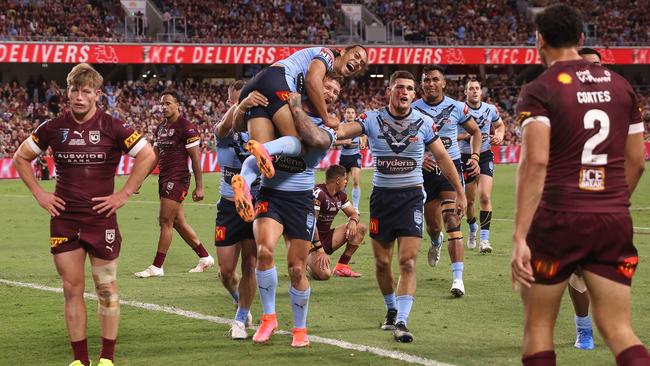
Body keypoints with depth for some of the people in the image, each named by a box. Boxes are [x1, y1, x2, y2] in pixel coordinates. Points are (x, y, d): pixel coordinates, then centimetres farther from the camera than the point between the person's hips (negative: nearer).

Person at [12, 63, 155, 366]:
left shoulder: (111, 127, -6)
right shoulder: (53, 128, 3)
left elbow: (146, 156, -4)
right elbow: (22, 156, 15)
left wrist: (123, 195, -8)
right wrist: (39, 193, 5)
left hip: (101, 218, -2)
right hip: (64, 220, 2)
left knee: (106, 288, 3)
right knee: (72, 289, 4)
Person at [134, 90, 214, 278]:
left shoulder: (186, 128, -11)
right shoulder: (160, 128, 14)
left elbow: (196, 158, -11)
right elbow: (154, 157, 20)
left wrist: (199, 187, -14)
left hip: (178, 179, -9)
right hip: (164, 178, 9)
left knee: (166, 221, -7)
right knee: (178, 222, 11)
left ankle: (157, 267, -2)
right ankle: (205, 257, 22)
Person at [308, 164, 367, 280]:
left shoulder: (340, 195, 7)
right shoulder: (317, 193, -20)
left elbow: (353, 213, 17)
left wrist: (353, 221, -10)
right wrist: (320, 250, -26)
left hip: (327, 237, 9)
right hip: (312, 241, -8)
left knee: (361, 229, -2)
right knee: (324, 274, -32)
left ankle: (342, 266, 2)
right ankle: (308, 263, 4)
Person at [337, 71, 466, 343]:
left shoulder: (424, 123, 0)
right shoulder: (373, 119, -3)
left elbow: (443, 158, 9)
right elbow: (343, 130, -19)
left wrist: (460, 194, 11)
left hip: (411, 195, -1)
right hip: (382, 195, 1)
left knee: (408, 262, -12)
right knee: (382, 262, 7)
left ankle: (401, 322, -15)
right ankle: (392, 309, 31)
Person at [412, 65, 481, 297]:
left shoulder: (457, 108, -1)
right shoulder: (412, 110, -3)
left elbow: (475, 132, 13)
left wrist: (475, 157, -3)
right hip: (425, 170, 2)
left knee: (452, 222, -16)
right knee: (432, 225, 12)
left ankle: (458, 277, -20)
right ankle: (436, 242, 52)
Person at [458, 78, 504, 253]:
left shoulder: (490, 109, 1)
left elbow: (500, 125, 20)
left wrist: (499, 136, -1)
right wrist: (467, 136, -22)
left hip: (485, 156, 1)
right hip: (465, 157, -1)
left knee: (485, 197, -14)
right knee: (469, 200, 8)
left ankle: (484, 239, -12)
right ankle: (472, 229, 38)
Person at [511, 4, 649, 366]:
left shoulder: (539, 91, -6)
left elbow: (535, 162, -17)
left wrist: (520, 237, -19)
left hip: (560, 219, -4)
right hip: (615, 221, 4)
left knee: (538, 326, 11)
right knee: (619, 330, 4)